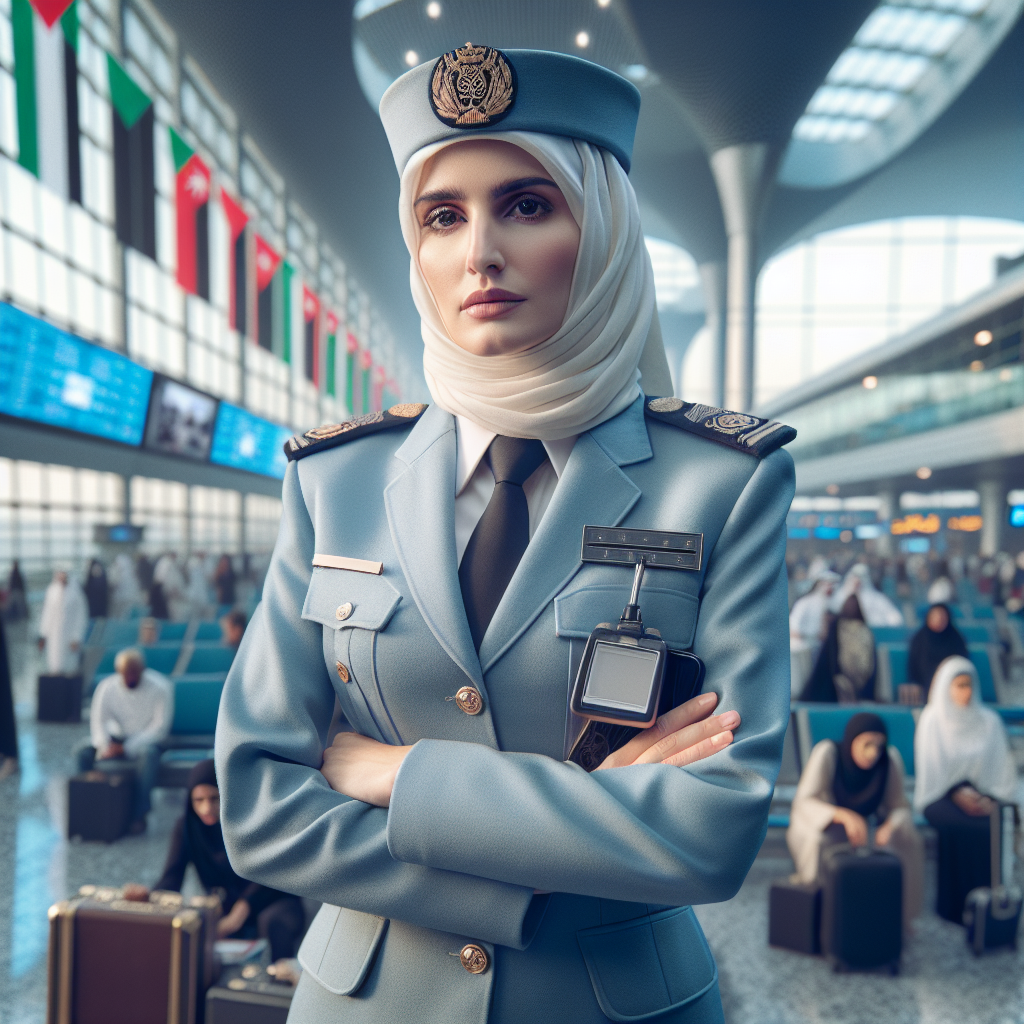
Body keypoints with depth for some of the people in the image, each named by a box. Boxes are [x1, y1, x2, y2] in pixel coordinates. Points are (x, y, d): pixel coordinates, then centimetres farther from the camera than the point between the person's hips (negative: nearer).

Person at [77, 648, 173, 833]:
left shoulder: (160, 687, -17)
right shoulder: (107, 686, -7)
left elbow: (160, 727, -18)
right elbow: (98, 719, -8)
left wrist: (126, 748, -25)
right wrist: (104, 746, -28)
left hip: (146, 739, -4)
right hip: (117, 736, 4)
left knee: (148, 754, -37)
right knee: (84, 752, -23)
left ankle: (140, 815, -27)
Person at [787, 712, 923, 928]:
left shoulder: (890, 759, -19)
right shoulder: (827, 752, -29)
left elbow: (900, 806, -13)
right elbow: (803, 802, -34)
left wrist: (890, 825, -36)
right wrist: (843, 815, -51)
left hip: (858, 826, 4)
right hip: (817, 822, -3)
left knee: (909, 840, -21)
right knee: (818, 841, -37)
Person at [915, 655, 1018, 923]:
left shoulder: (990, 721, 8)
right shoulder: (932, 720, -1)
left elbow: (1001, 766, 5)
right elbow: (930, 769, -2)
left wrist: (990, 797, -10)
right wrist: (957, 794, -14)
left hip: (980, 793, 2)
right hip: (941, 793, -2)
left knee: (990, 826, -29)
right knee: (957, 826, -31)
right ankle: (957, 905, -21)